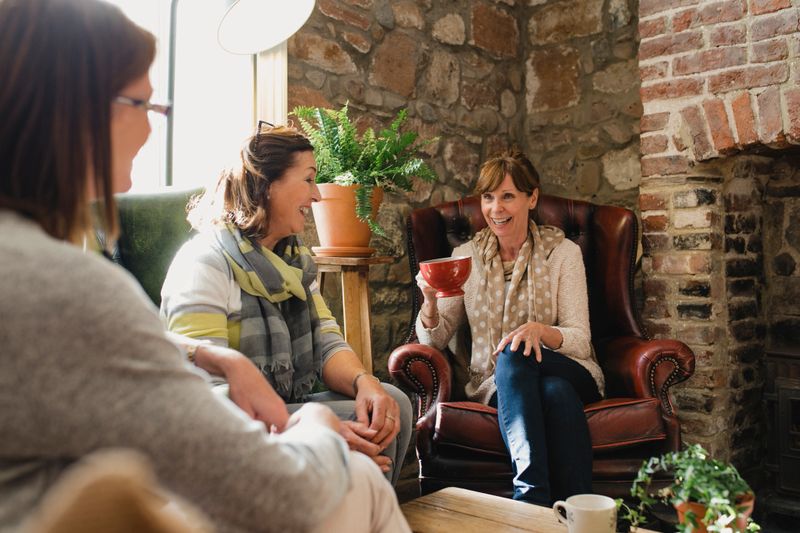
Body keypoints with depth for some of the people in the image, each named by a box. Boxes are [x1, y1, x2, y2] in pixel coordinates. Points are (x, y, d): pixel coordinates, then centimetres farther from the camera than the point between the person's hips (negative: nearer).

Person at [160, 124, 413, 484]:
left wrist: (364, 382, -21)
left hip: (288, 411, 8)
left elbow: (327, 343, 3)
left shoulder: (296, 259, 12)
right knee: (360, 430, -24)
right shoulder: (204, 262, -16)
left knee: (391, 404, -14)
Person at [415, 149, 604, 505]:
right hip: (497, 384, 1)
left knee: (513, 357, -35)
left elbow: (579, 340, -7)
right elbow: (434, 340, 4)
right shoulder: (467, 256, 7)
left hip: (568, 372, 0)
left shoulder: (562, 251, 1)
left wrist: (540, 330, -30)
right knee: (555, 392, -35)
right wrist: (430, 301, -18)